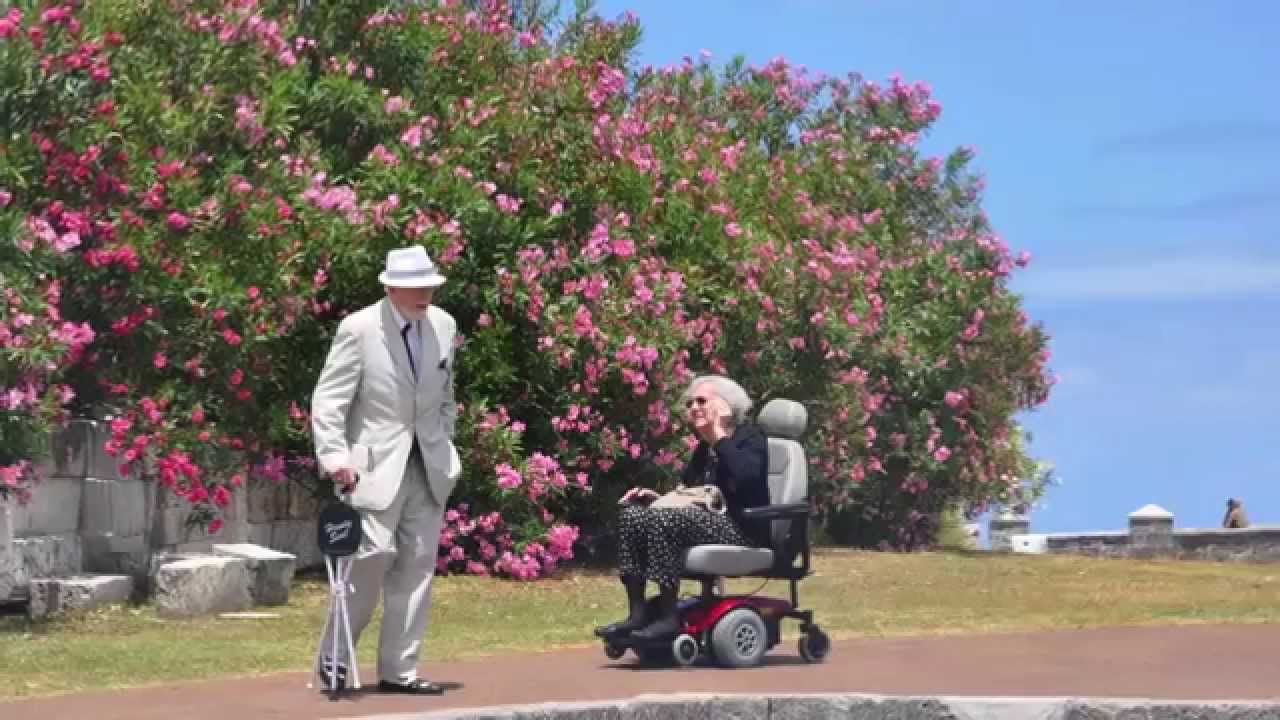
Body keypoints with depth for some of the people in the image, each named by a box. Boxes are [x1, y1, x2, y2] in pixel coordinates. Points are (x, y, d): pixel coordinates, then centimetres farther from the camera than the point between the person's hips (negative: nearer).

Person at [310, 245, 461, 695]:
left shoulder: (443, 326, 5)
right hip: (377, 466, -5)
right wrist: (335, 459, -19)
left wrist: (445, 448, 14)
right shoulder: (359, 329, -10)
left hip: (429, 467, 5)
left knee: (417, 567, 3)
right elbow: (328, 401, -11)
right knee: (373, 557, -12)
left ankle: (398, 670, 9)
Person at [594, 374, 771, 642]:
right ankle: (638, 614, -17)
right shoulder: (703, 449, 21)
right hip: (706, 523, 8)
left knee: (663, 518, -30)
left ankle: (669, 617, -29)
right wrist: (656, 498, 7)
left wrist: (719, 435, -15)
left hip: (744, 532, -8)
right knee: (632, 513, -8)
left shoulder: (749, 438, -3)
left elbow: (745, 478, -26)